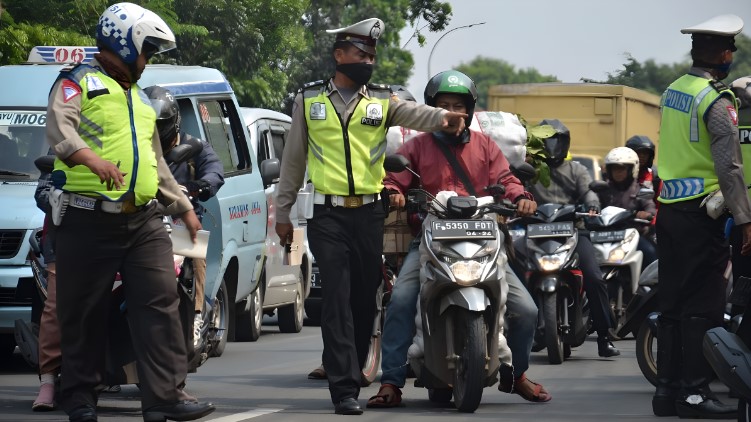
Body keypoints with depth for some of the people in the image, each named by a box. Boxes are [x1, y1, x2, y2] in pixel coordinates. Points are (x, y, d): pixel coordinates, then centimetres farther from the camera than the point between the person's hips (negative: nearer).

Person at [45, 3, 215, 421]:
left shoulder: (139, 99, 25)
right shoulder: (79, 83, 0)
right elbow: (60, 128, -20)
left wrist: (184, 207, 32)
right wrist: (92, 159, -38)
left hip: (143, 221, 6)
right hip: (89, 219, -6)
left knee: (161, 301, -7)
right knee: (84, 312, 1)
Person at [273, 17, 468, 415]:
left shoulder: (383, 100, 7)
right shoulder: (309, 99, 8)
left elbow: (413, 113, -15)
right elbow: (293, 159, 13)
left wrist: (443, 117, -38)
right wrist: (283, 211, 12)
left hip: (369, 214, 2)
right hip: (327, 215, -2)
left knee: (365, 300, 6)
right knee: (337, 300, -9)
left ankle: (348, 375, 20)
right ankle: (345, 387, -13)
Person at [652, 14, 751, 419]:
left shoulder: (672, 91, 11)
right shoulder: (716, 101, -15)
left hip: (669, 209, 8)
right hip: (700, 214, -8)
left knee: (672, 302, 10)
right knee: (702, 306, -5)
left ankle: (667, 387, 12)